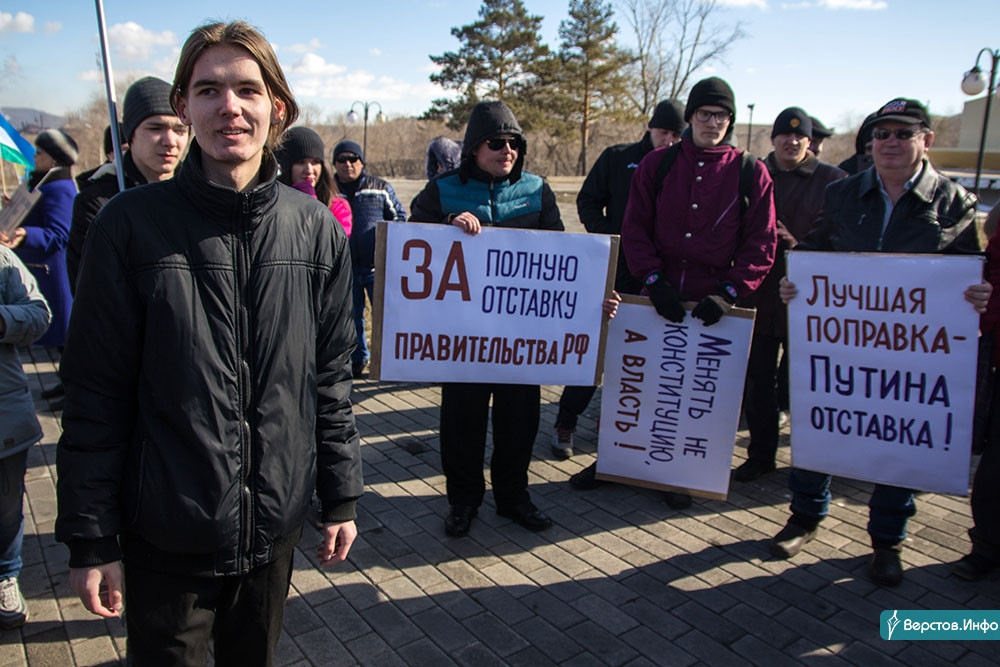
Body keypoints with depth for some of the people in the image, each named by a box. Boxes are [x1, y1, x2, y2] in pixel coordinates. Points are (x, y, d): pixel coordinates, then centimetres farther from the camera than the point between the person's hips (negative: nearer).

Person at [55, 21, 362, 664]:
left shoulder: (315, 229, -3)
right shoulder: (133, 223, -9)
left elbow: (332, 377, 3)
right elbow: (96, 391, -5)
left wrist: (341, 496, 5)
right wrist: (91, 538, -4)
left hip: (276, 526, 2)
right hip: (164, 535, -2)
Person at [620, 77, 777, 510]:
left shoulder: (750, 173, 3)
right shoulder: (657, 164, 6)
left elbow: (761, 244, 0)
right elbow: (635, 227, 2)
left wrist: (730, 292, -12)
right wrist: (653, 278, -10)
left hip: (713, 303, 0)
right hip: (657, 297, 1)